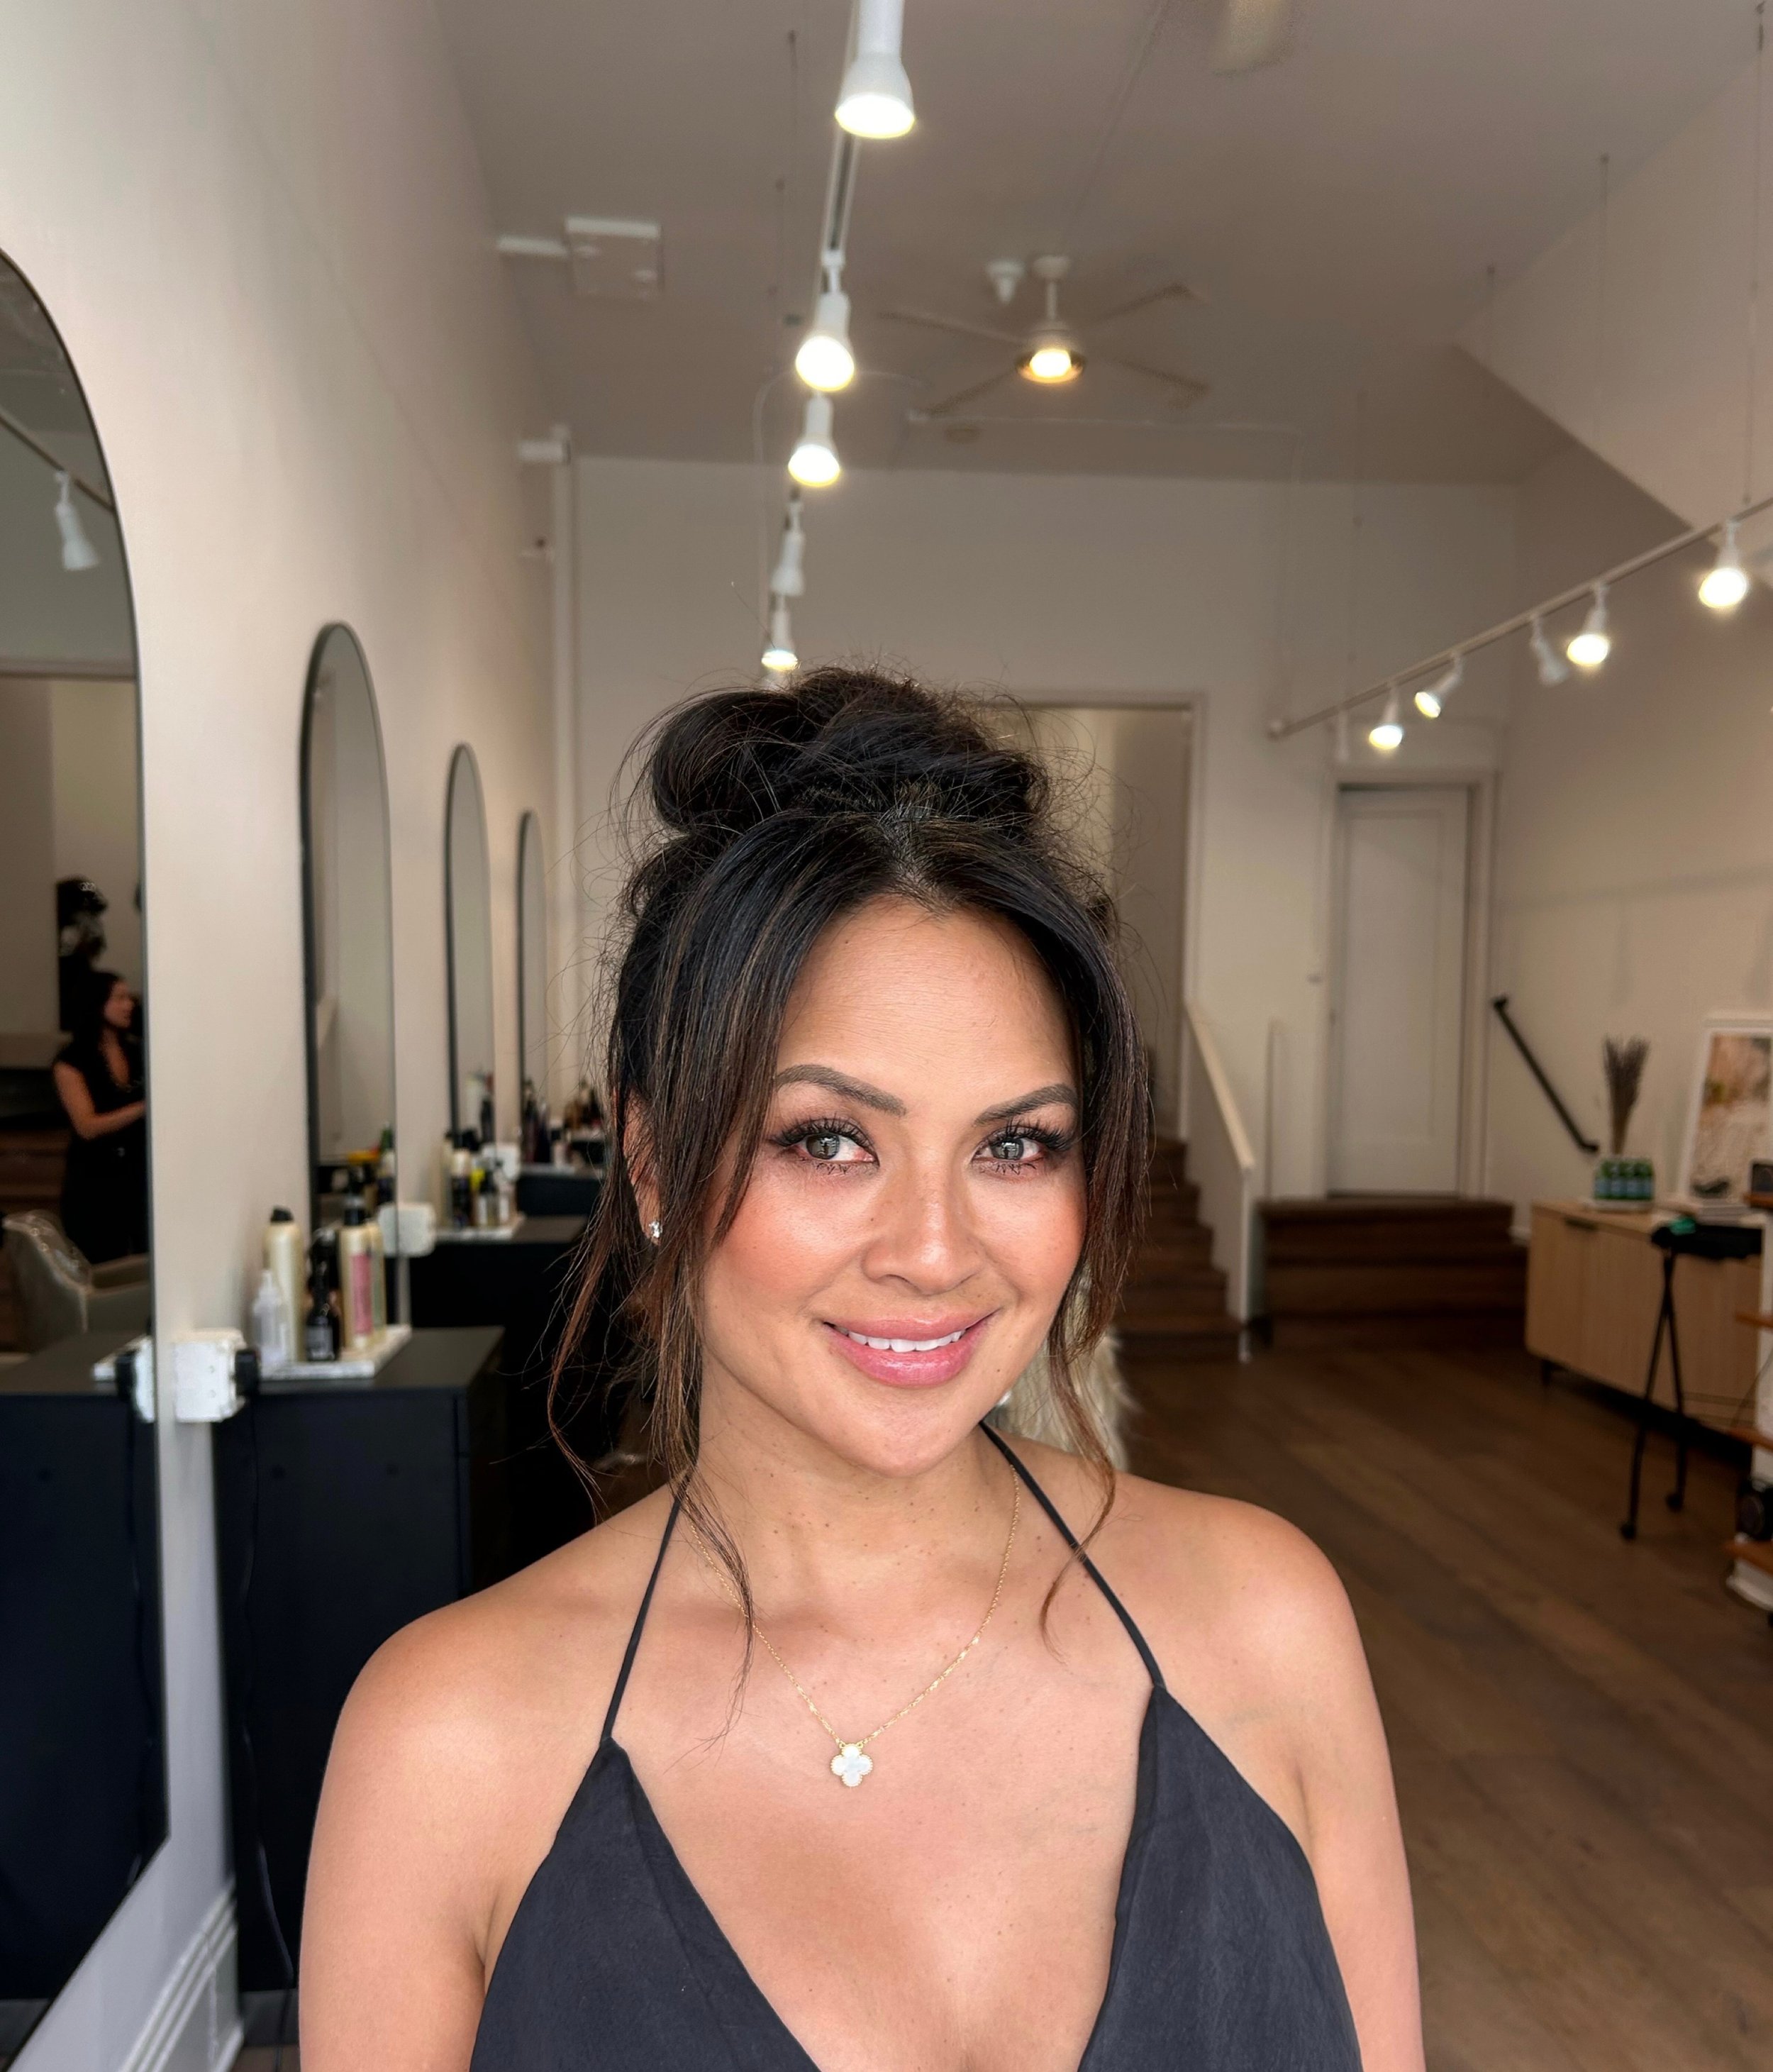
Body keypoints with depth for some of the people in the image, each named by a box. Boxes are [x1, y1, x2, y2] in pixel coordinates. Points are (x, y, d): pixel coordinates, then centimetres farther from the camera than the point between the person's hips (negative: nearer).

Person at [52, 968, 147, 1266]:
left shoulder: (137, 1053, 8)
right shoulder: (72, 1062, -6)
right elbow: (88, 1127, -15)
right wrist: (146, 1106, -24)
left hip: (141, 1174, 4)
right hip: (95, 1181, -4)